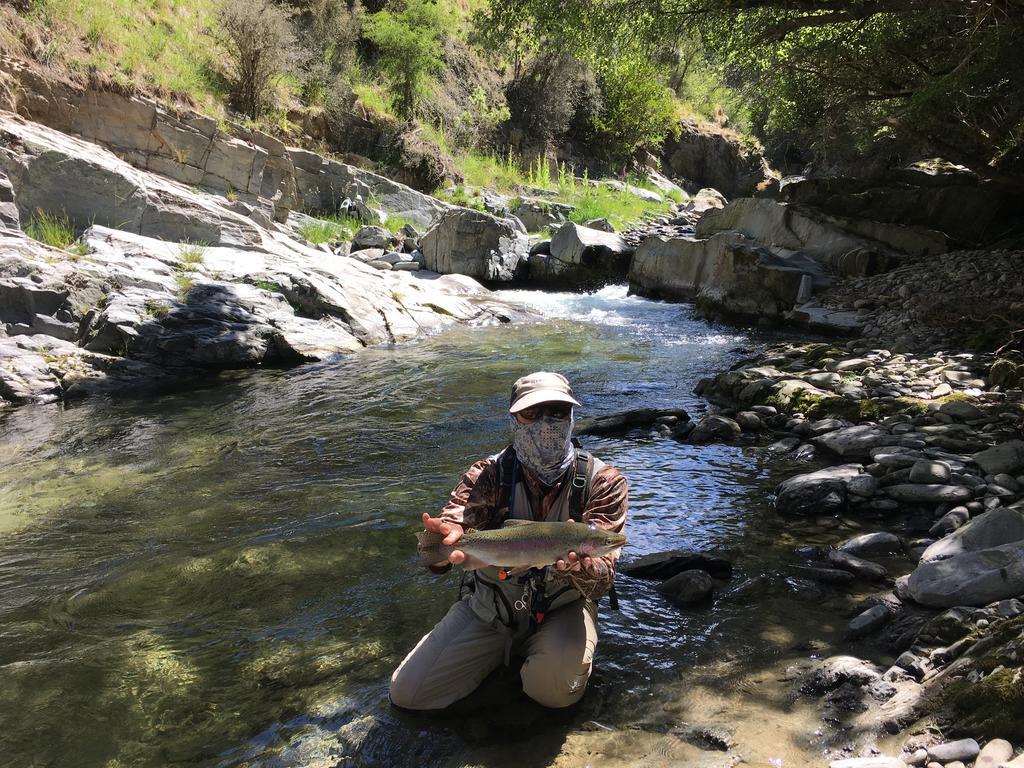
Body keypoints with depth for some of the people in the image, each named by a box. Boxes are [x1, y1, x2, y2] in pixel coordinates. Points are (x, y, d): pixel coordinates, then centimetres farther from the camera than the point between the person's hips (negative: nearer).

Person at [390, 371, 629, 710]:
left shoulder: (602, 481, -15)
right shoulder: (489, 475, -11)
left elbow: (602, 579, -23)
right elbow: (456, 519, -29)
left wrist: (577, 564, -48)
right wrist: (443, 543, -55)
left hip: (562, 607, -2)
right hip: (490, 605, 3)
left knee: (554, 688, -34)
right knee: (406, 692, -3)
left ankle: (540, 655, 5)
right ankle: (505, 651, 20)